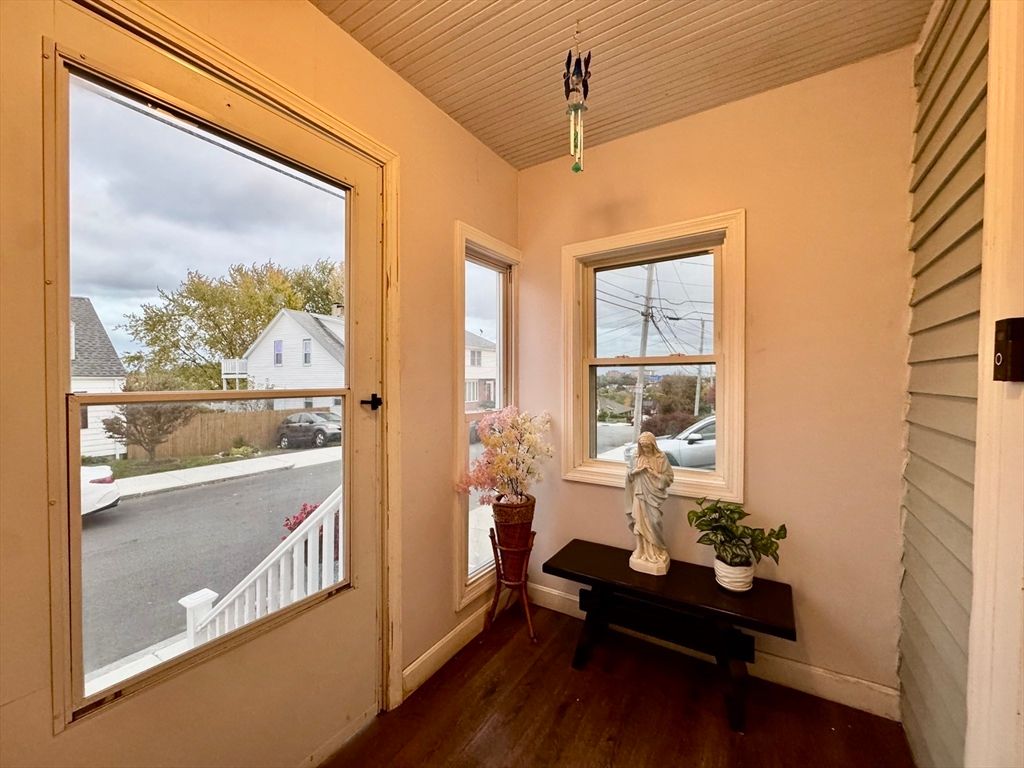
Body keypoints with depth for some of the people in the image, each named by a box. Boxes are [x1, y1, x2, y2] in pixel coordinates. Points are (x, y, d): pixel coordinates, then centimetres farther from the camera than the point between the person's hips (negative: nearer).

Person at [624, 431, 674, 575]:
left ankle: (657, 552, 15)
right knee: (640, 523, 8)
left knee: (654, 523, -5)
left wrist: (654, 473, -20)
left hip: (653, 496, -3)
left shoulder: (661, 458, -9)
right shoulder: (635, 456, -1)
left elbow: (669, 478, -8)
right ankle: (643, 552, 24)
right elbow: (628, 474, 6)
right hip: (639, 495, 3)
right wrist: (637, 470, -14)